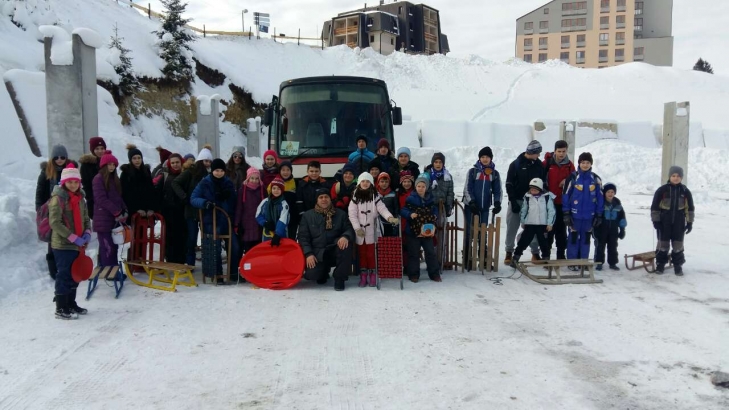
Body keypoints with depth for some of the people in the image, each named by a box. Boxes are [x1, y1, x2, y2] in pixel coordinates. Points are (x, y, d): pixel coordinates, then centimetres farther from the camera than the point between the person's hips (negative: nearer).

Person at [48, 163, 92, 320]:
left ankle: (71, 304, 28)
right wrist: (73, 237, -21)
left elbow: (85, 218, 17)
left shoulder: (79, 197, 11)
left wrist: (87, 233, -3)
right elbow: (55, 222, -18)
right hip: (62, 244, -7)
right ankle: (61, 309, 7)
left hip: (77, 245, 7)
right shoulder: (58, 198, -11)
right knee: (64, 275, -2)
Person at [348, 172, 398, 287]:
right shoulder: (355, 197, 2)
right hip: (360, 231, 1)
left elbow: (382, 209, -11)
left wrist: (390, 217, -30)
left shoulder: (376, 196, 0)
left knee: (372, 253, 1)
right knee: (362, 253, 7)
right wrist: (357, 228, -13)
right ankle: (363, 276, 13)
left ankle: (373, 276, 8)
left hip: (372, 230, -1)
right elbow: (352, 214, -3)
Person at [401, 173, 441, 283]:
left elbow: (435, 210, 16)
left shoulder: (430, 199, 6)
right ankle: (413, 275, 15)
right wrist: (410, 214, -25)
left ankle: (434, 274, 17)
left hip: (427, 231, 3)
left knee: (431, 252, 7)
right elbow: (402, 211, -7)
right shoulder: (410, 199, -5)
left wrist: (435, 217, -4)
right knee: (414, 253, 5)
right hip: (413, 230, -3)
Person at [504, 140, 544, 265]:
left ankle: (535, 253, 15)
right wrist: (513, 202, -12)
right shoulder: (516, 164, -5)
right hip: (517, 201, -2)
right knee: (512, 228, 3)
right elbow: (509, 184, -6)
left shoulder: (539, 165, 5)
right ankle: (509, 253, 13)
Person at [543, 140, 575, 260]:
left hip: (563, 203, 2)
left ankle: (561, 255, 17)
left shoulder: (570, 165, 4)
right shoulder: (546, 163, -4)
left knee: (561, 230, 9)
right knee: (548, 230, 2)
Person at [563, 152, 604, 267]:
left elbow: (600, 197, 7)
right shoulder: (573, 177, -5)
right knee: (573, 238, 3)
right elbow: (566, 195, -4)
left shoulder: (596, 179, 2)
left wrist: (599, 215, 4)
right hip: (575, 214, -2)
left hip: (589, 215, 3)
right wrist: (566, 213, -7)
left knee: (586, 238, 11)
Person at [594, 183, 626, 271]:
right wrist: (595, 229, -9)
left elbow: (622, 216, 12)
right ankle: (599, 262, 9)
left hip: (613, 230, 4)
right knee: (600, 245, 1)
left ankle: (612, 263, 19)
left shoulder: (617, 203, 4)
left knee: (613, 246, 10)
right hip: (601, 229, -4)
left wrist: (622, 229, 10)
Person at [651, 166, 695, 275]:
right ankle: (660, 264, 17)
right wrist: (655, 220, -7)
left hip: (679, 222, 2)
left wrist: (690, 222, 2)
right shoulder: (662, 190, -5)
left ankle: (678, 265, 16)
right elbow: (655, 206, -3)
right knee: (663, 243, 6)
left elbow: (690, 207, 6)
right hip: (664, 222, -1)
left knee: (678, 244, 6)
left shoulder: (685, 191, 1)